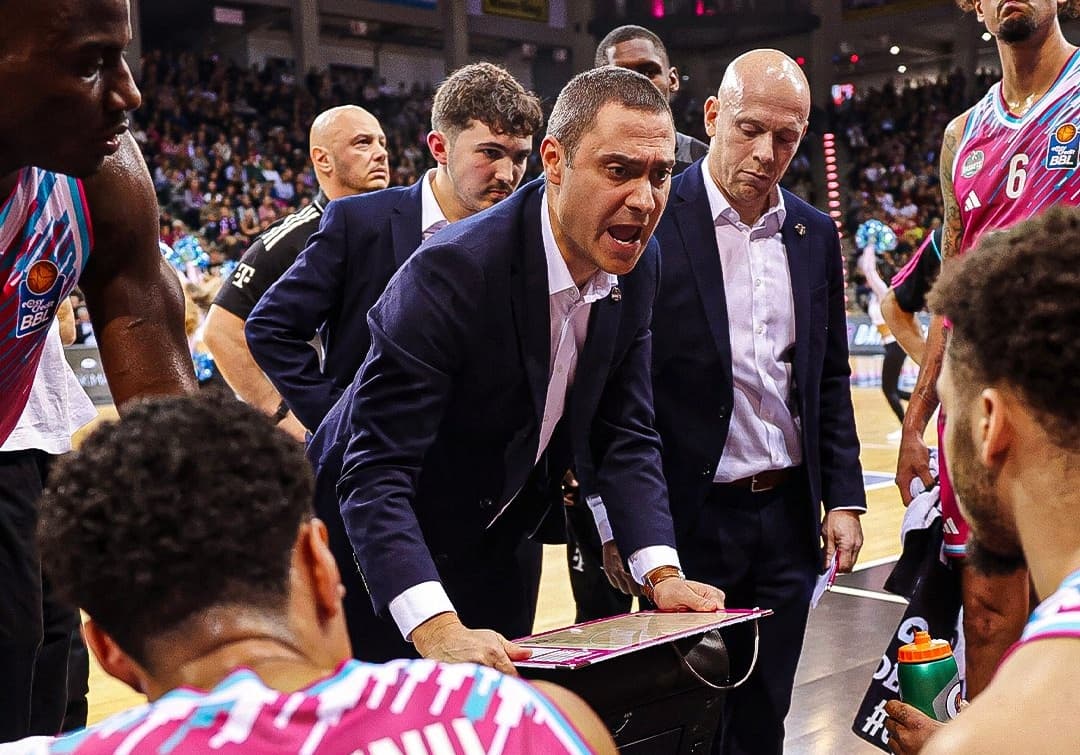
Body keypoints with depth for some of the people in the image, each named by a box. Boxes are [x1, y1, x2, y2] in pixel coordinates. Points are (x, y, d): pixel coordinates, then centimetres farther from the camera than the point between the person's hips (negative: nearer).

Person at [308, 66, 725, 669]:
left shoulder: (637, 265, -9)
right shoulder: (451, 271, -31)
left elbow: (625, 436, -2)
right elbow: (375, 475, -34)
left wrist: (662, 573, -16)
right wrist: (437, 631, -46)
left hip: (496, 555, 6)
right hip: (378, 555, -6)